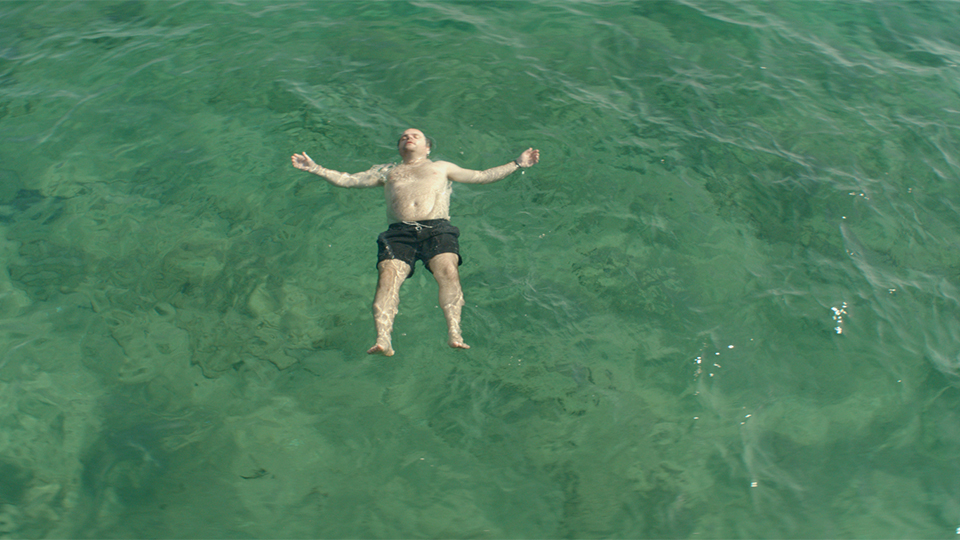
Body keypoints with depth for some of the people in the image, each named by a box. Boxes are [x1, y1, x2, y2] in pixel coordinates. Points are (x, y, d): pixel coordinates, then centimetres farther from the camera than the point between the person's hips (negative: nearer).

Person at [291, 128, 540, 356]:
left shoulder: (442, 167, 36)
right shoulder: (386, 171, 38)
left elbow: (483, 176, 34)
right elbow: (346, 180, 34)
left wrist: (517, 164, 29)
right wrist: (314, 168, 25)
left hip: (437, 228, 0)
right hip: (399, 232, 1)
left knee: (448, 271, -31)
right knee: (388, 276, -29)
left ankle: (454, 333, -43)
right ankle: (383, 339, -43)